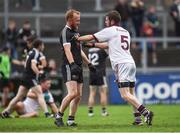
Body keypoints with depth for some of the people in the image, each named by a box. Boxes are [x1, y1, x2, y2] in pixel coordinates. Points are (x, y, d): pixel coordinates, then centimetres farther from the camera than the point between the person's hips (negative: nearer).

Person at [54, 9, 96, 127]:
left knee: (78, 95, 4)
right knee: (73, 93, -19)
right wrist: (72, 64, -33)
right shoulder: (65, 32, -8)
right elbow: (67, 50, -21)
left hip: (78, 67, 9)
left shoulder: (75, 32, 21)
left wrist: (88, 63, 27)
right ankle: (59, 116, -8)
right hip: (69, 67, -9)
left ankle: (71, 120, 7)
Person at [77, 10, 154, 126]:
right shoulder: (125, 32, 25)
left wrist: (77, 39, 21)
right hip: (131, 63, 8)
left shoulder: (110, 30, 2)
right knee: (131, 94, 11)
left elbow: (91, 37, 8)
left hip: (121, 64, -8)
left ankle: (145, 112, -25)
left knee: (125, 95, -14)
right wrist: (93, 45, 39)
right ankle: (138, 118, 2)